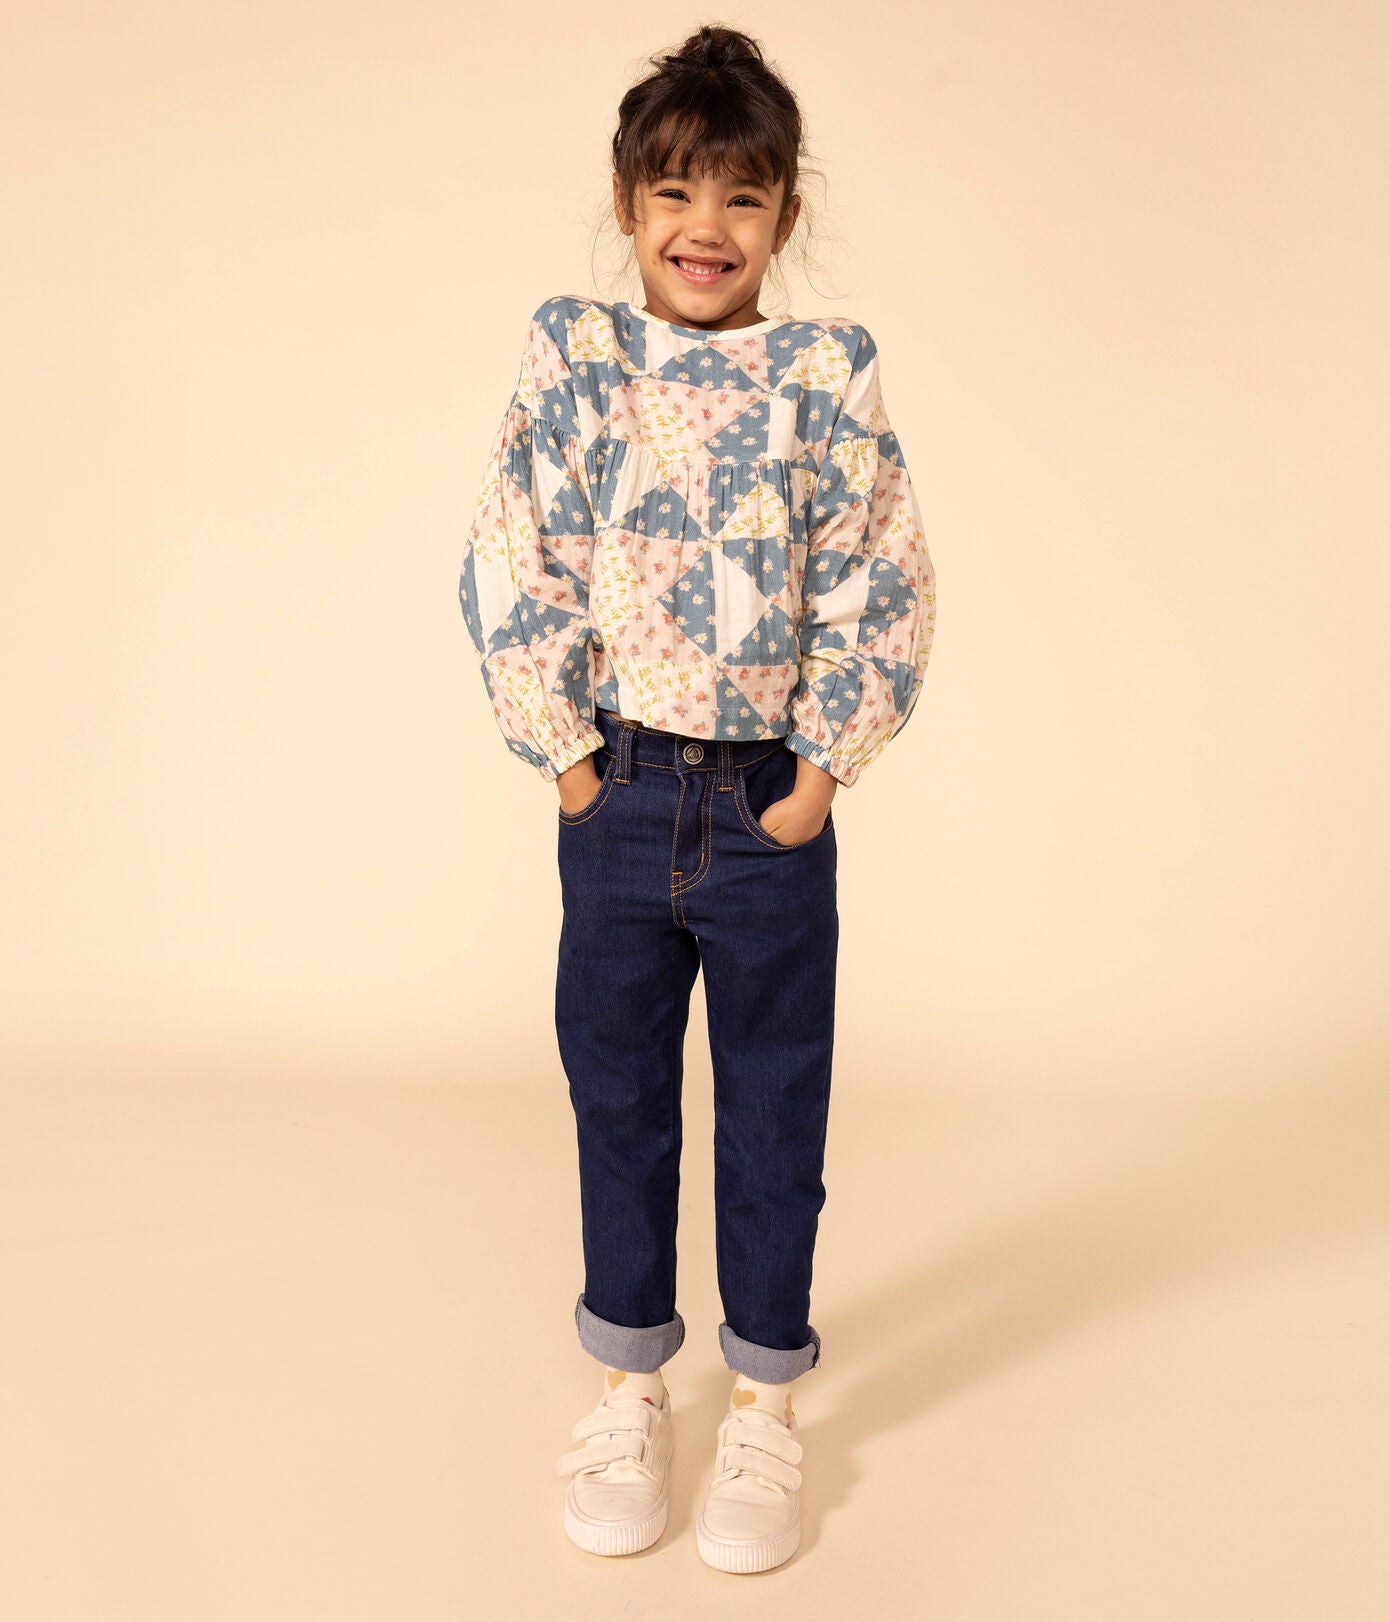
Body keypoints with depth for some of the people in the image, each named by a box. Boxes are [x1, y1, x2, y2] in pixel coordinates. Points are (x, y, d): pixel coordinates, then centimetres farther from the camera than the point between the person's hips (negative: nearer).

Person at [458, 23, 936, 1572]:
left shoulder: (826, 374, -3)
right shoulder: (571, 360, -1)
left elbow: (882, 586, -4)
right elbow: (511, 566, -3)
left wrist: (823, 769, -7)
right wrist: (561, 752, -6)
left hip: (772, 807, -1)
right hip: (617, 799, 1)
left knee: (775, 1111, 10)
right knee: (617, 1097, 13)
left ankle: (764, 1406, 29)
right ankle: (629, 1385, 33)